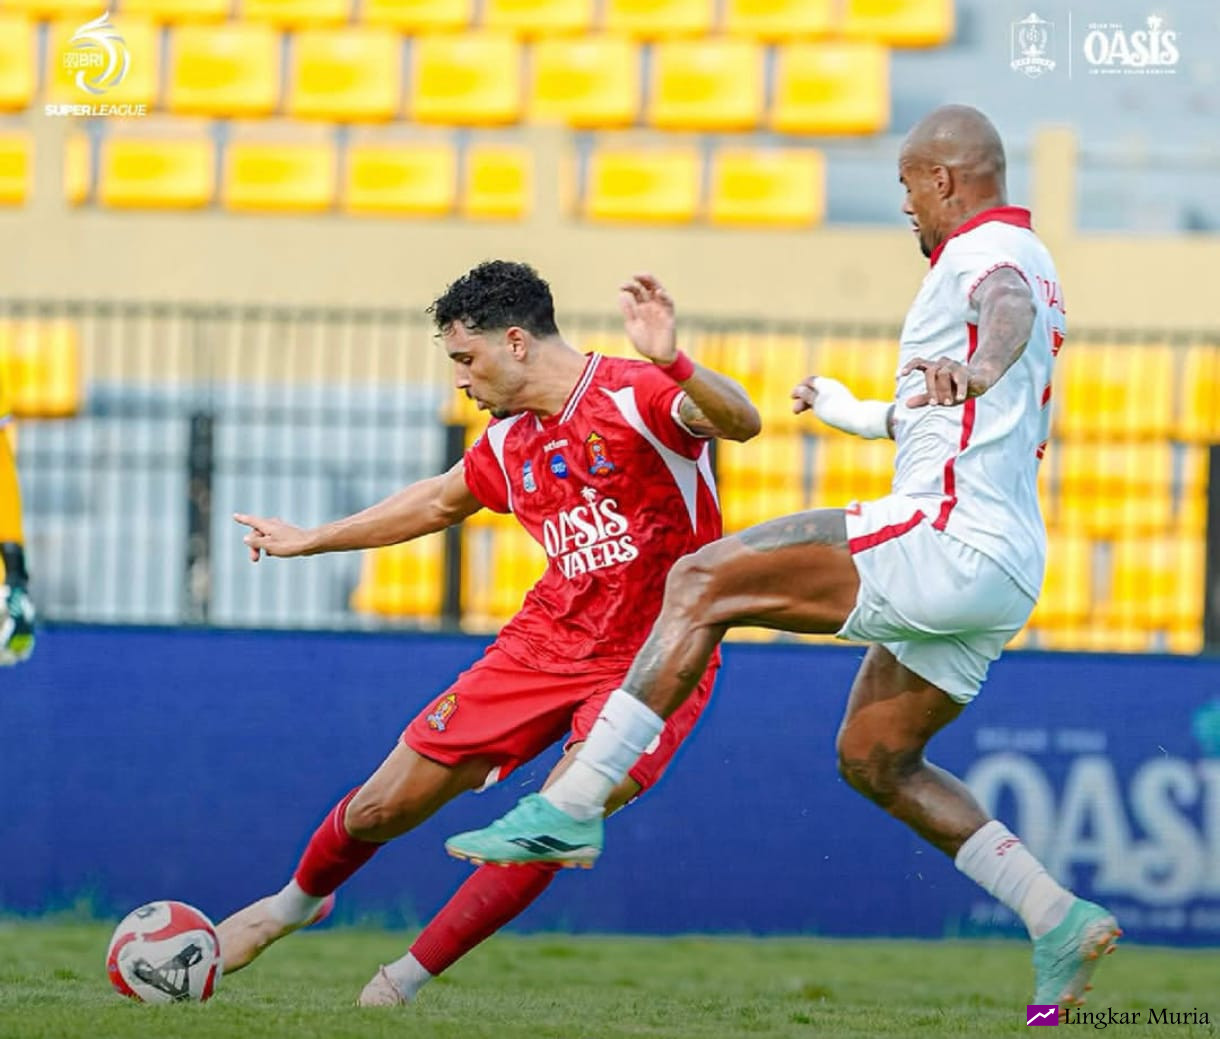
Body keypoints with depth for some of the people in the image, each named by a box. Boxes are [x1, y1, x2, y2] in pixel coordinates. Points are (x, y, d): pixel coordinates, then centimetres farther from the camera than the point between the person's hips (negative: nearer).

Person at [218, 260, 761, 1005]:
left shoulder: (634, 397, -17)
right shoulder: (508, 443, 5)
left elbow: (740, 422, -35)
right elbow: (439, 501, 26)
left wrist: (671, 364, -55)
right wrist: (309, 541, 33)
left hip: (652, 663, -6)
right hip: (547, 643, 6)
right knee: (384, 806, 6)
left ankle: (409, 978, -5)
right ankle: (297, 902, 38)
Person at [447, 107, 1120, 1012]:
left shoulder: (987, 251, -8)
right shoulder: (1025, 264, 25)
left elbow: (1012, 309, -36)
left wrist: (978, 370, -58)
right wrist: (858, 414, 54)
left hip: (948, 539, -10)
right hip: (1005, 572, 10)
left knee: (704, 581, -13)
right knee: (872, 759, 18)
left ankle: (569, 811, -21)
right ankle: (1062, 922, 12)